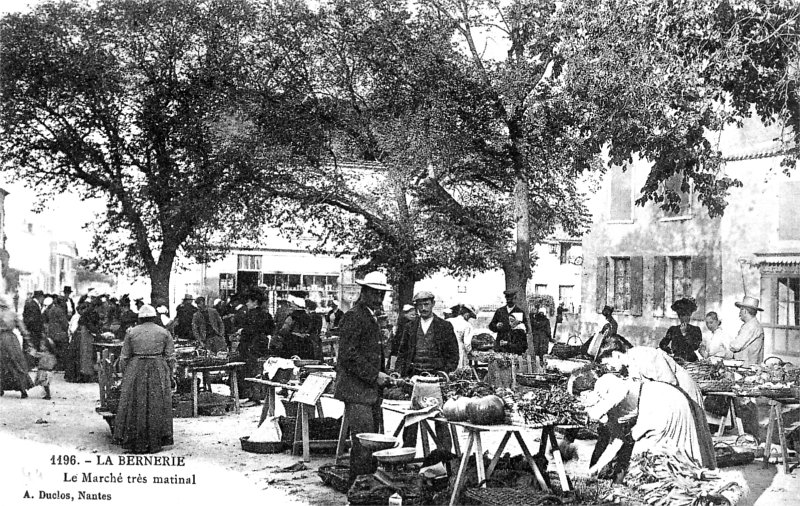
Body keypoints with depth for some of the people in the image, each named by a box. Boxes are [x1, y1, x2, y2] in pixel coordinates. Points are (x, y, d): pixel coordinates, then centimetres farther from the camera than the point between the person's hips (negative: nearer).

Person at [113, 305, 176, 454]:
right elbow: (170, 357, 2)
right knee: (156, 408, 7)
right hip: (158, 372, 0)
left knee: (136, 407, 8)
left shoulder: (131, 332, 3)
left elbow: (124, 357, 4)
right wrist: (170, 376, 9)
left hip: (135, 372, 0)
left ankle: (135, 443, 11)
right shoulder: (164, 332, 3)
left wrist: (124, 374, 14)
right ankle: (155, 443, 10)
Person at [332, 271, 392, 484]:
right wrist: (374, 375, -18)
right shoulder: (353, 316, -11)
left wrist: (382, 375, 15)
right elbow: (348, 355, -19)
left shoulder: (371, 317, 20)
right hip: (355, 389, -10)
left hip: (371, 389, 10)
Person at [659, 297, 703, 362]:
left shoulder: (696, 330, 13)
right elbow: (662, 344, 14)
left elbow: (696, 347, -2)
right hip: (675, 359, 3)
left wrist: (684, 333, -4)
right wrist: (671, 352, -4)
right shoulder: (673, 329, 18)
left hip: (691, 361, -3)